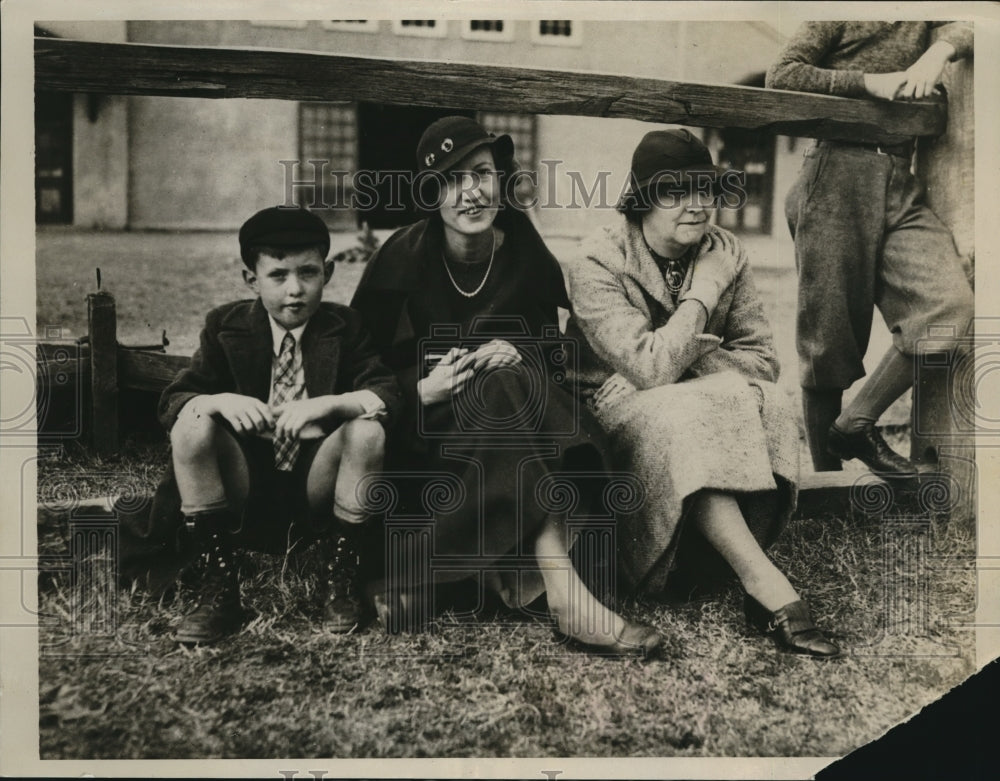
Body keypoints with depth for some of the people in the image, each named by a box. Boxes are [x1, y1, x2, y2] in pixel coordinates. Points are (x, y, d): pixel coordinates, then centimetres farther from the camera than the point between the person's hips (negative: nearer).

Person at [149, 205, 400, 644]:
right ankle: (217, 589, -16)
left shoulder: (344, 327, 2)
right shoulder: (225, 326, 4)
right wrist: (219, 402, -27)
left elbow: (388, 394, -12)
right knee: (192, 423, -25)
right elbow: (171, 403, -4)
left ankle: (340, 581, -11)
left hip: (317, 482, 0)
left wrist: (328, 404, -32)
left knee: (368, 428, -28)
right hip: (244, 484, 1)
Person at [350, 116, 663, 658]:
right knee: (507, 397, -34)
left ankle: (421, 572, -29)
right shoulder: (402, 258, -7)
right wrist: (423, 389, -23)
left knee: (514, 382, -32)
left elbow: (552, 355, 6)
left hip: (506, 419, 3)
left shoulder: (527, 254, 1)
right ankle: (565, 596, -42)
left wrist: (519, 354, -17)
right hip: (423, 427, -3)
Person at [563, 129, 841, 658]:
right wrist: (701, 294, -17)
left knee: (762, 402, -27)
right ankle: (768, 587, -37)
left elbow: (761, 357, -1)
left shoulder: (726, 254, 2)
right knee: (681, 421, -37)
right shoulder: (596, 266, -14)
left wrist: (690, 361, -18)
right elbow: (650, 367, -26)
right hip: (615, 410, -4)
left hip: (701, 403, 5)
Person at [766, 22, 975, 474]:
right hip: (839, 177, -4)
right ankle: (826, 474, 6)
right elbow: (780, 75, 0)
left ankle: (857, 424, -3)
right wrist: (869, 82, -8)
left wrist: (941, 48, -7)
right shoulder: (838, 19, 10)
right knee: (829, 333, -4)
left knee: (951, 304, -17)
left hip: (900, 184, 4)